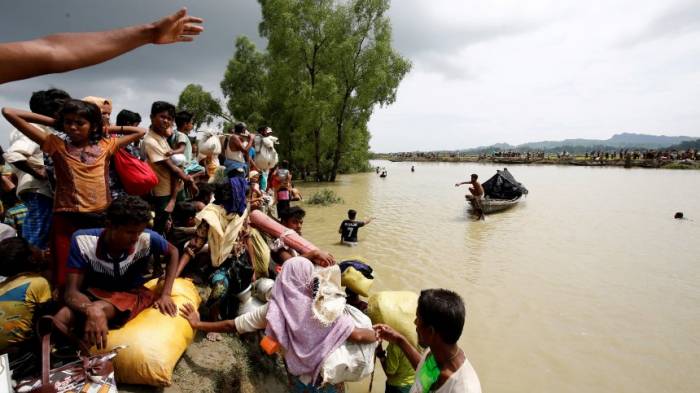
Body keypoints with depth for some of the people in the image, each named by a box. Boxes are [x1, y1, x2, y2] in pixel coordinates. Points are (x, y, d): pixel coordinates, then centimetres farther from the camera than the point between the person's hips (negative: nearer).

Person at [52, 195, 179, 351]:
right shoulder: (83, 241, -24)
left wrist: (165, 294, -11)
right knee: (63, 316, -31)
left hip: (132, 294, 0)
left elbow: (173, 252, -4)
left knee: (98, 309, -33)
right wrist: (91, 311, -49)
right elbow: (72, 291, -24)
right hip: (96, 293, 1)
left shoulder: (147, 239, -25)